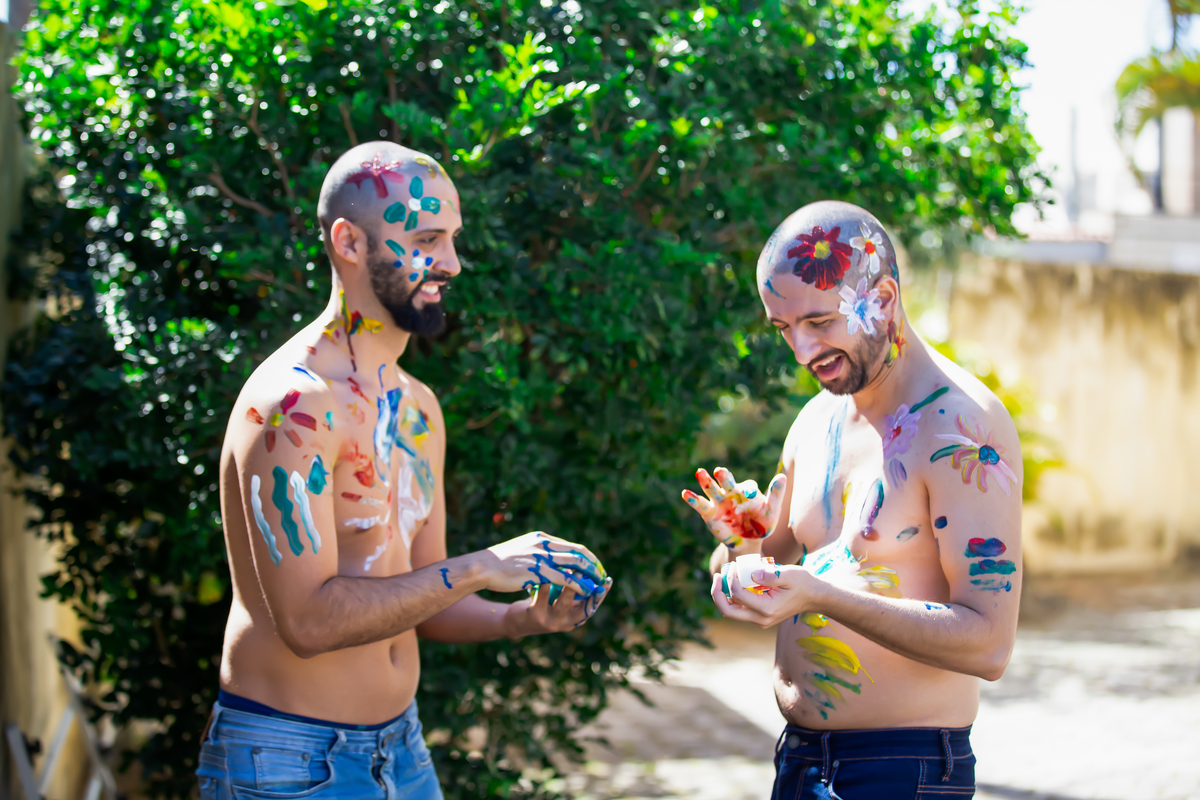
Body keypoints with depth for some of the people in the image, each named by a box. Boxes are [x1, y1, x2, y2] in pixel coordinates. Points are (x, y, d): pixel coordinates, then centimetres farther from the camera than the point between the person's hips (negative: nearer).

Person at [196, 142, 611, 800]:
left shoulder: (418, 410, 10)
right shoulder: (291, 405, -18)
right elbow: (308, 619, -25)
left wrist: (520, 618, -5)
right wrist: (479, 568, -23)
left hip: (401, 747, 8)